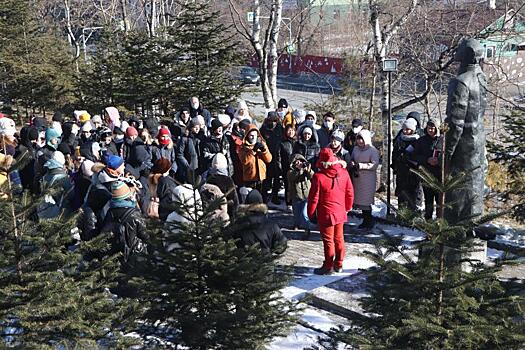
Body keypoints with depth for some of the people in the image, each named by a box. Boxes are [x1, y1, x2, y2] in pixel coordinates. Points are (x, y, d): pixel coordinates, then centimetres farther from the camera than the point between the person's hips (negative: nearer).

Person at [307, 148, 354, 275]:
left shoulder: (318, 177, -18)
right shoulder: (343, 173, -4)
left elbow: (313, 198, -12)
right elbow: (350, 193, 7)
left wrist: (311, 213, 1)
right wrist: (347, 207, 21)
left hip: (326, 215, -5)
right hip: (340, 213, 5)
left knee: (328, 241, 4)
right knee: (339, 238, 17)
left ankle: (328, 266, 13)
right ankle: (339, 264, 26)